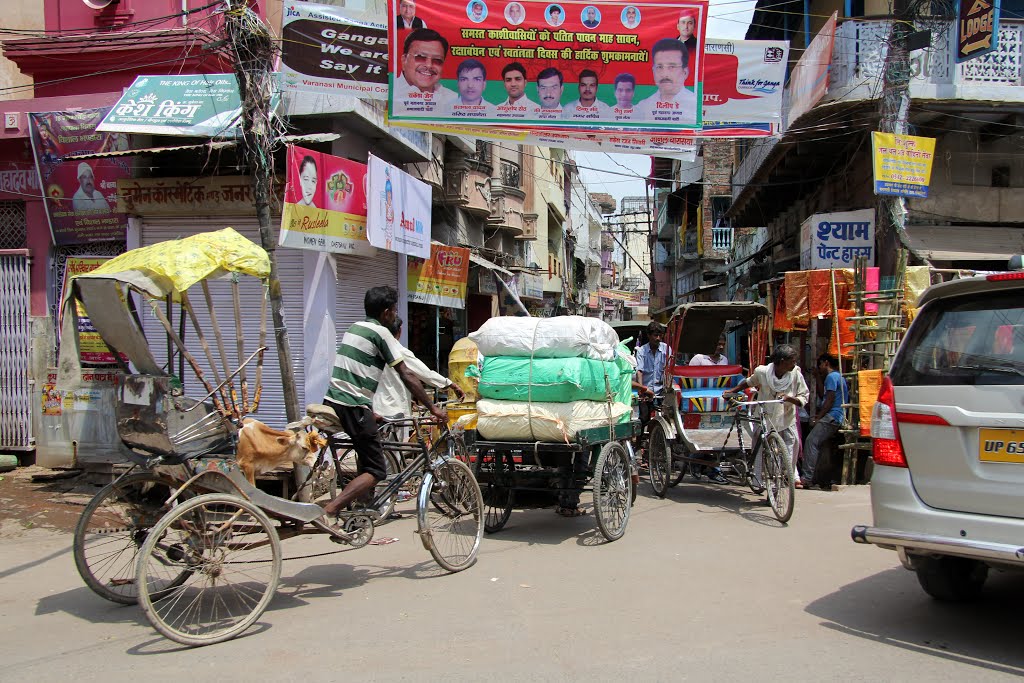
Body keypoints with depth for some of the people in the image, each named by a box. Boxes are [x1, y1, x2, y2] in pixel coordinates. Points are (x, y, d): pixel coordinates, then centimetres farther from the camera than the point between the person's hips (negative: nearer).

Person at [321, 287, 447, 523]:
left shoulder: (355, 327, 19)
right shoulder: (381, 332, -7)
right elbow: (406, 376, -10)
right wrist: (433, 409, -5)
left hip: (333, 401, 9)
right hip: (354, 406, -9)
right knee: (376, 470, -5)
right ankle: (329, 512, -19)